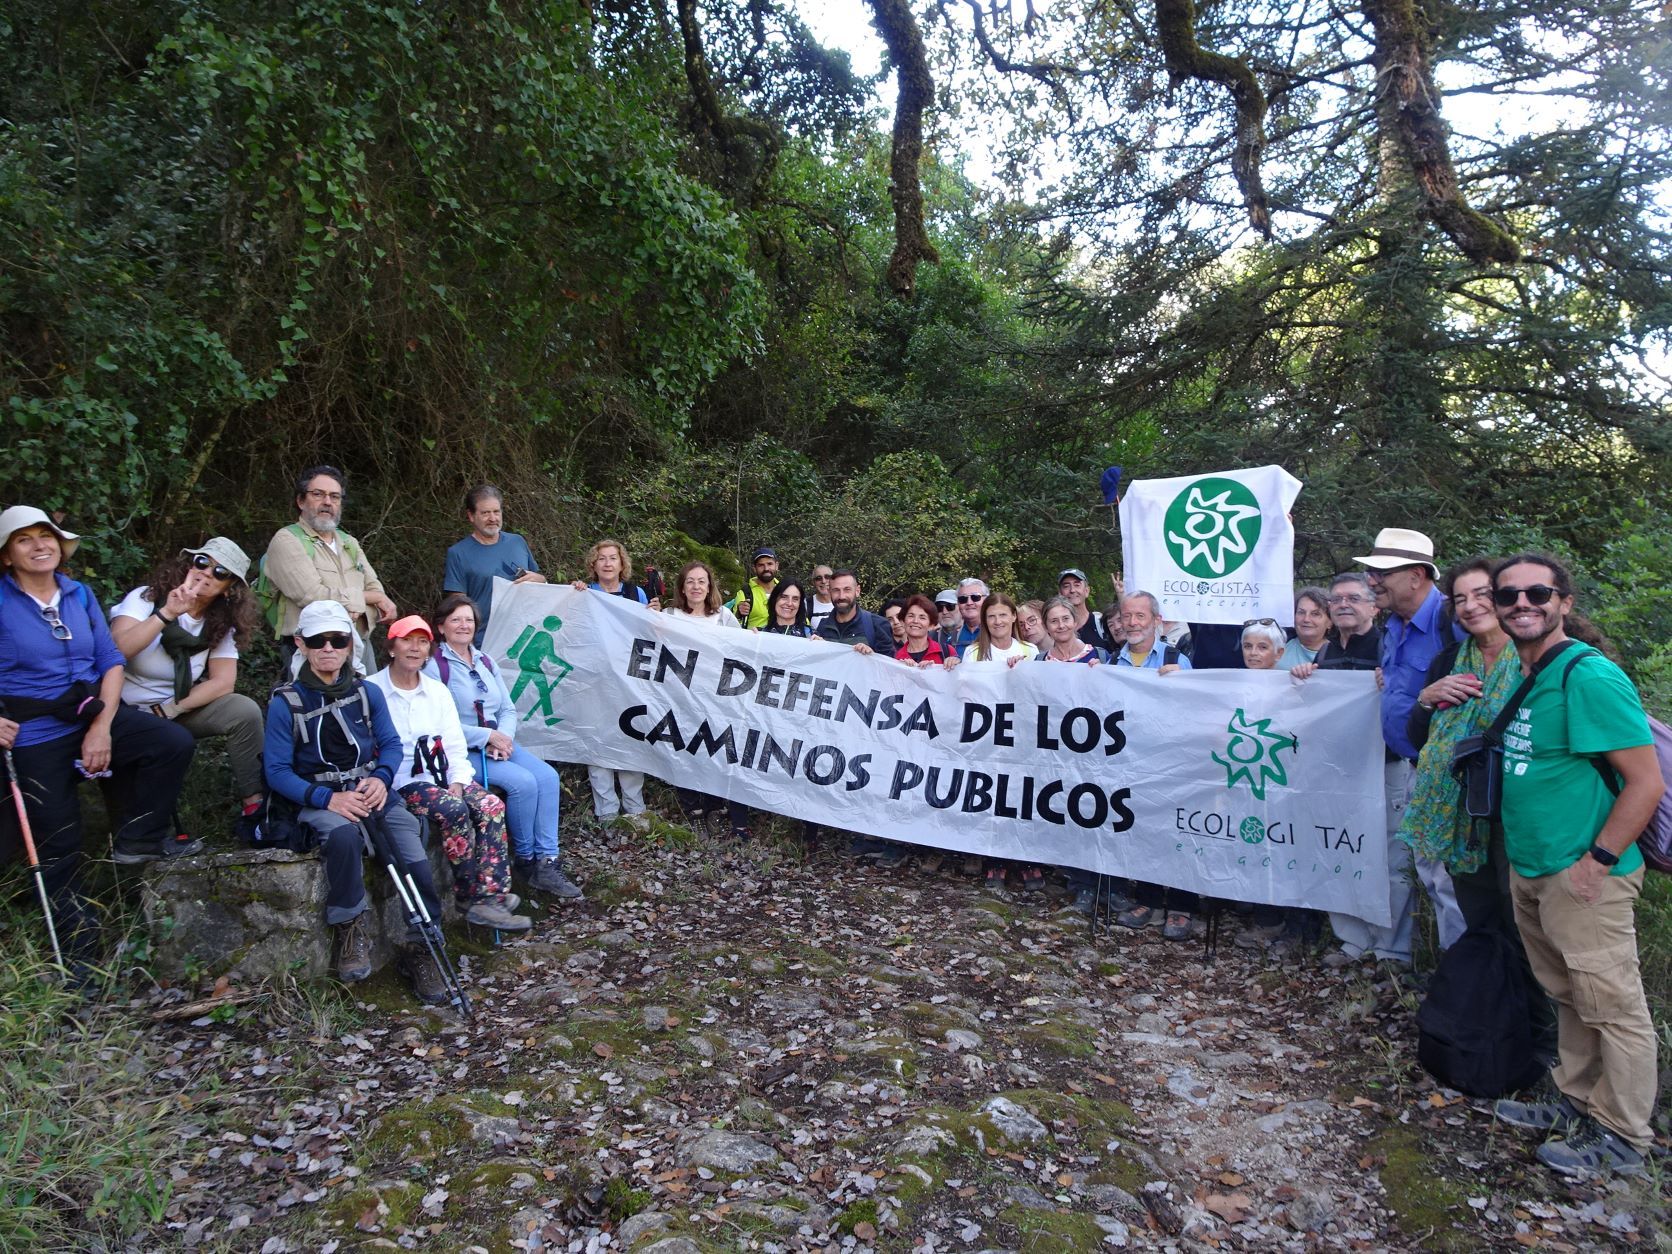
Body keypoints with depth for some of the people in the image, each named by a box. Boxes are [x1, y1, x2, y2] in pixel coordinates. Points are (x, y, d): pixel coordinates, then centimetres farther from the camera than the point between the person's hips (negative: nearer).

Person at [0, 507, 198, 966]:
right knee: (60, 845, 3)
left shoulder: (79, 594, 4)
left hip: (93, 717, 4)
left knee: (175, 742, -21)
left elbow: (111, 659, 3)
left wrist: (102, 726, -10)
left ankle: (140, 840, -1)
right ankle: (78, 950, 20)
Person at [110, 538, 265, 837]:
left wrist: (172, 709, -17)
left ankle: (253, 808, -13)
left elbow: (223, 682, -7)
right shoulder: (146, 598, -10)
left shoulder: (222, 623, 0)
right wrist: (167, 614, -35)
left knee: (245, 711, -21)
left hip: (179, 709, 3)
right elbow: (116, 651, -28)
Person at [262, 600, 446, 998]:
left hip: (369, 791, 3)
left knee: (412, 841, -25)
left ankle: (420, 947, -11)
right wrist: (327, 799, -20)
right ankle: (351, 929, -14)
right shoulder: (286, 703, -2)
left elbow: (391, 743, 12)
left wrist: (381, 778, -11)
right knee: (344, 834, -38)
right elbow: (277, 771, -5)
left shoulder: (368, 692, 8)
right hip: (318, 801, -3)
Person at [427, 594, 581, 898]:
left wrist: (504, 737, -7)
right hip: (461, 751, -6)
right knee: (523, 781, -26)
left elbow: (508, 709, 14)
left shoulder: (486, 662, 17)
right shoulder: (434, 667, -4)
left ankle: (547, 862, -17)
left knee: (548, 776, -18)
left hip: (499, 744, 6)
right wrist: (487, 736, -17)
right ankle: (525, 859, -6)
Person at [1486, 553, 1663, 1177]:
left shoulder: (1588, 676, -18)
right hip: (1530, 869, 8)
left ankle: (1621, 1135, 21)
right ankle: (1574, 1099, 35)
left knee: (1611, 1005, 6)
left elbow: (1646, 782, -18)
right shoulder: (1517, 676, 8)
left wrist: (1597, 862, -18)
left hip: (1581, 875, -8)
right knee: (1568, 996, 21)